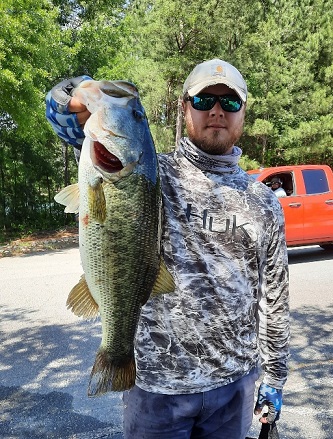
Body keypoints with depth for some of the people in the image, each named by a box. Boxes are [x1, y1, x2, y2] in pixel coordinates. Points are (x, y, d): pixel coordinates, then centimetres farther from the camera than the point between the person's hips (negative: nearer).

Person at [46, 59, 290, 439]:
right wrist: (80, 106, -40)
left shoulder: (264, 201, 2)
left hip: (235, 382, 3)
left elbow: (274, 297, 7)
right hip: (156, 383, -2)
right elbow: (61, 109, -17)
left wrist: (274, 378, 12)